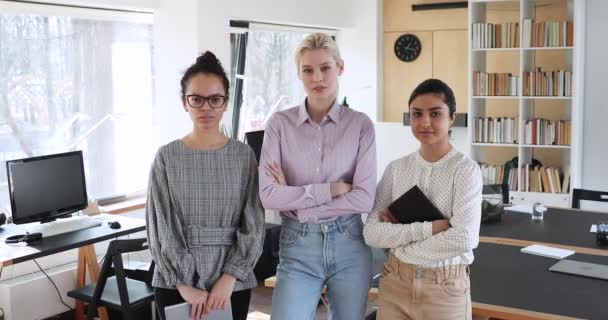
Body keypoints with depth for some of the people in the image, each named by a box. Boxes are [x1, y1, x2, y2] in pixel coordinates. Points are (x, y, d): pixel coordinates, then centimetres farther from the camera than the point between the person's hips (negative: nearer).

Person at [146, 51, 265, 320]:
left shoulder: (243, 155, 0)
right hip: (175, 284, 0)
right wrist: (185, 284, -11)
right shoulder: (167, 157, -2)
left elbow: (253, 225, -2)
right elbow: (161, 228, -4)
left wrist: (229, 278, -12)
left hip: (232, 283, 0)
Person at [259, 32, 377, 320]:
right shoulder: (280, 124, -3)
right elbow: (268, 195, -11)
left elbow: (365, 198, -10)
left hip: (349, 245, 1)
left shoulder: (361, 124, -3)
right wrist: (331, 189, -14)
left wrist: (296, 205, -11)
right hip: (298, 245, -1)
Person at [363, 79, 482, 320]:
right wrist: (428, 228, -18)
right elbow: (371, 233, -7)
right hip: (395, 282, 3)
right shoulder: (396, 169, 0)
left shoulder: (465, 169, -10)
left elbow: (464, 239, -21)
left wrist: (397, 235, -11)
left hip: (445, 287, -3)